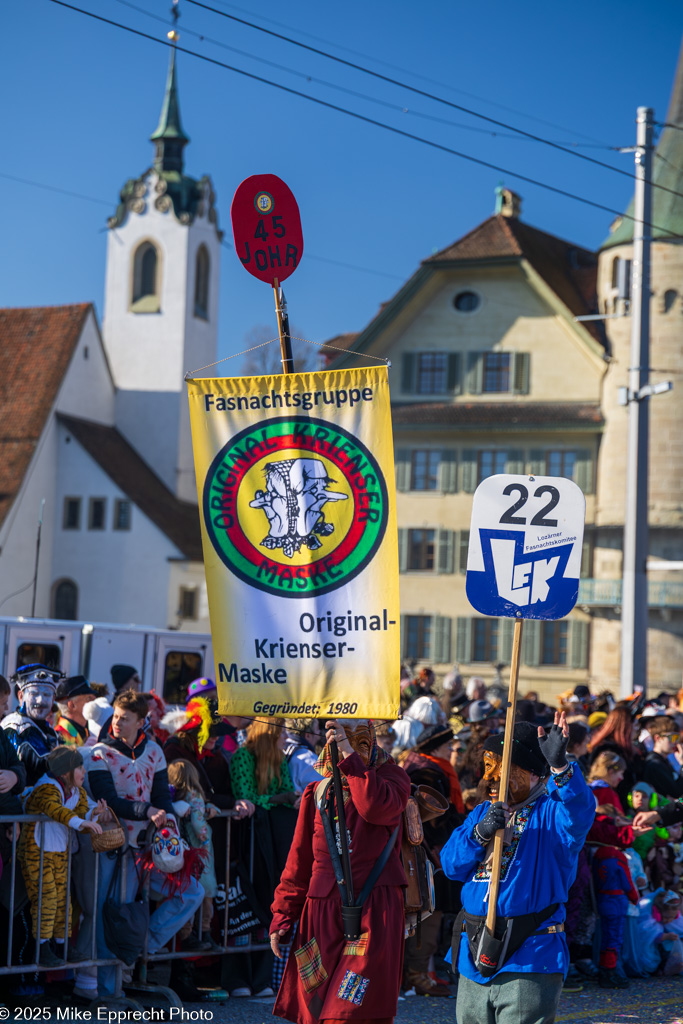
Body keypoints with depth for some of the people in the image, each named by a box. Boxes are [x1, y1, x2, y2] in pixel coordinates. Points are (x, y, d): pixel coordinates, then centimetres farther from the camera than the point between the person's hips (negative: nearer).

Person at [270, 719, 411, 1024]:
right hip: (322, 912, 3)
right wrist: (282, 916, 10)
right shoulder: (318, 793, 12)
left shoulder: (390, 777, 6)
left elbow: (376, 808, -19)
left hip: (374, 908, -3)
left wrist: (350, 756, -17)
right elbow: (299, 862, 15)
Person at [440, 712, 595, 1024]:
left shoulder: (552, 813, -3)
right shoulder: (482, 813, 16)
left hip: (528, 960, -6)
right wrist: (480, 832, -14)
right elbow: (451, 864, 6)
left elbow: (580, 811, -27)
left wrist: (559, 765, -43)